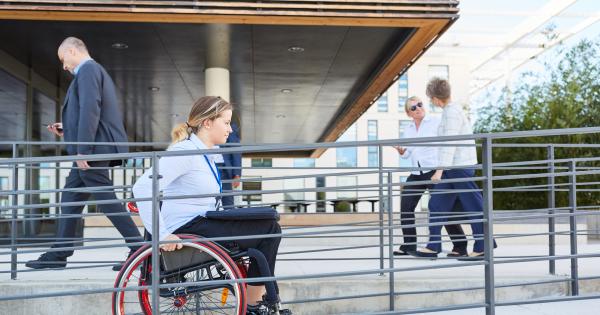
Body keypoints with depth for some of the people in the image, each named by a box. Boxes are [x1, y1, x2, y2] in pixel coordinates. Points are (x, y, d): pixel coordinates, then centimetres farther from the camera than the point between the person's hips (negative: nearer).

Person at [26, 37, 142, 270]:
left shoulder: (88, 70, -8)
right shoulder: (95, 71, 24)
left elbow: (90, 110, -20)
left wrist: (82, 149, -22)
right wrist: (67, 130, 18)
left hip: (93, 149, -10)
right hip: (92, 150, 10)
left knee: (106, 200, -8)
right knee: (70, 199, 12)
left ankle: (139, 249, -3)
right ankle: (59, 254, 18)